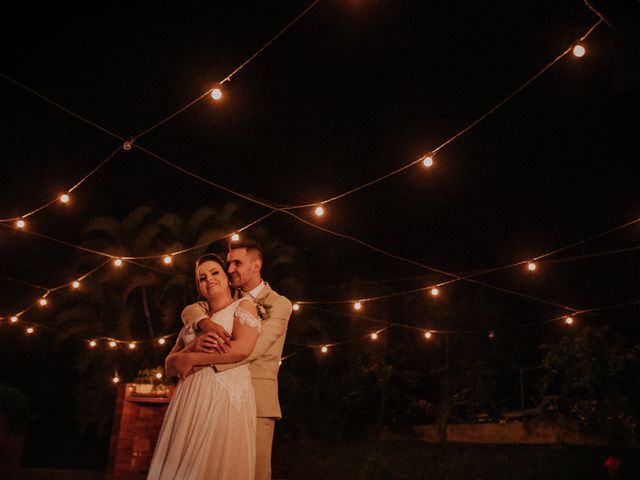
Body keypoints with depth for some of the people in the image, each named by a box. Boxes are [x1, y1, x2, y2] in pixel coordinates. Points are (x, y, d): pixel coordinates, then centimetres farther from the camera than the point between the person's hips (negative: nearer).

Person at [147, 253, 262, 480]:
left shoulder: (243, 306, 6)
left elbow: (241, 348, -13)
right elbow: (170, 367, 18)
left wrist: (190, 359, -6)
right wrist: (194, 346, -4)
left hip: (226, 397, -5)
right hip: (189, 401, 6)